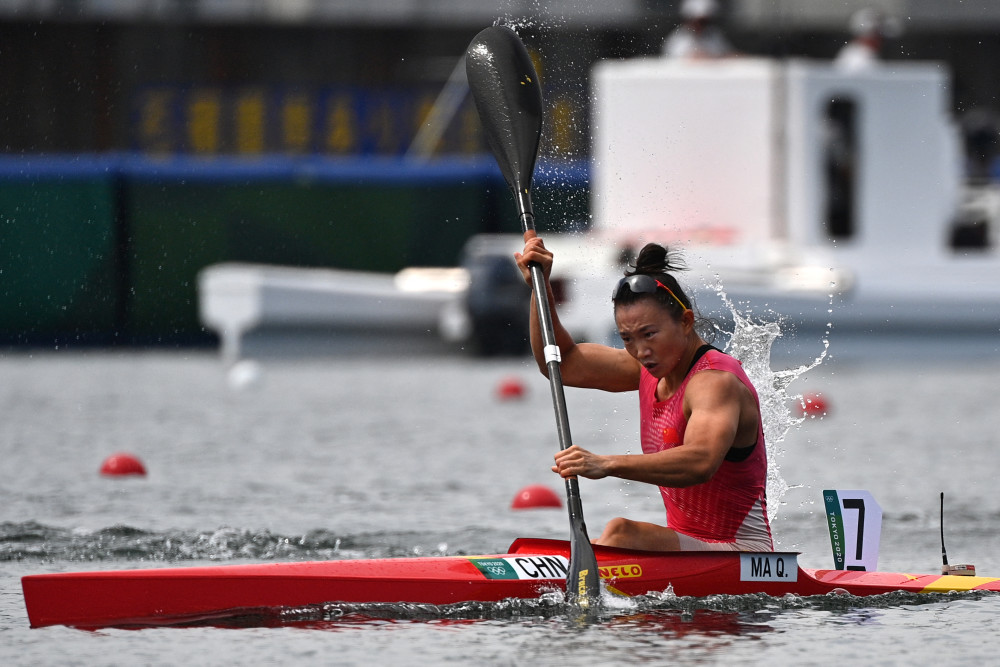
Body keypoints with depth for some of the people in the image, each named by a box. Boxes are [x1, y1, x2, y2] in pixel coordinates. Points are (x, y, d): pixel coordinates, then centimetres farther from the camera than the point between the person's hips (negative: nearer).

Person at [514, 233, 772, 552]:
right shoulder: (655, 366, 9)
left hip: (742, 560, -9)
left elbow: (700, 462, -38)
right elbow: (561, 362, 18)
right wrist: (540, 286, 4)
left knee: (620, 533, -33)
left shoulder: (716, 381, -19)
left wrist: (606, 464, -50)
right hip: (690, 550, 9)